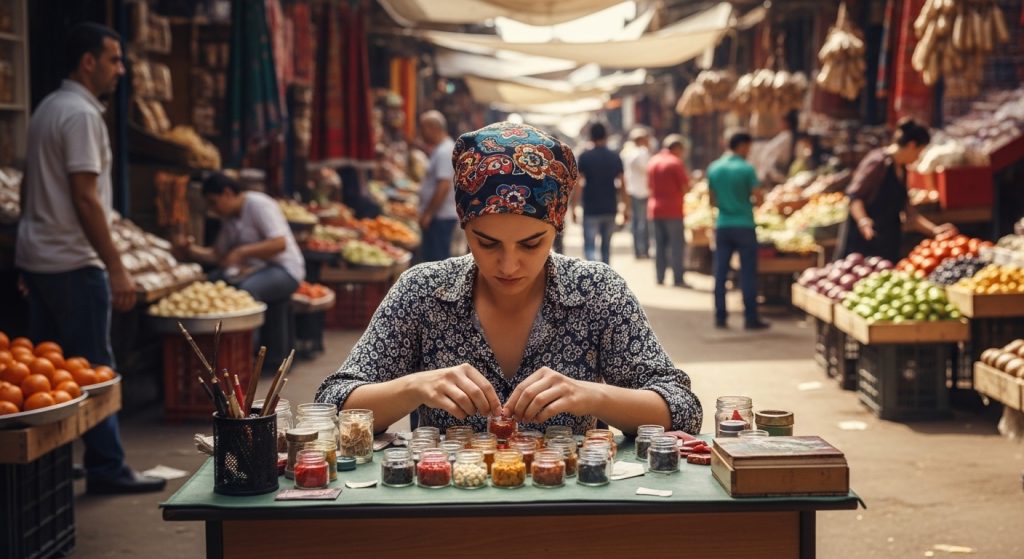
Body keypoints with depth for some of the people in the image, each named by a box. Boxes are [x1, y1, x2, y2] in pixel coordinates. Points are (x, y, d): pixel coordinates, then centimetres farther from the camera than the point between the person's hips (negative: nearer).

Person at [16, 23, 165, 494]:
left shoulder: (48, 108, 14)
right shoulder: (82, 114, -15)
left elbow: (29, 186, 18)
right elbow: (85, 198, -20)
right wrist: (116, 269, -20)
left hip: (35, 257, 10)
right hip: (73, 263, -9)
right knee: (94, 369, -3)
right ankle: (106, 468, 2)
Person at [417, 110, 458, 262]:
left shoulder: (444, 152, -17)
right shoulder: (442, 149, 17)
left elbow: (443, 187, -24)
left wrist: (427, 214, -21)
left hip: (440, 216, -11)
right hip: (441, 215, 11)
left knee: (436, 258, -8)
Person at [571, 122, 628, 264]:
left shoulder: (585, 157, -5)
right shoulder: (615, 157, 3)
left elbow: (578, 185, -8)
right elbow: (622, 185, 2)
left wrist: (573, 208, -4)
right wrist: (626, 208, 8)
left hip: (591, 210, -3)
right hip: (610, 209, 3)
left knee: (589, 246, -4)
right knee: (606, 246, 15)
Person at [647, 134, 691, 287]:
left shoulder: (652, 161, 10)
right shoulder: (676, 163, -11)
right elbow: (685, 187, -11)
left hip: (655, 209, 6)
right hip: (673, 210, -6)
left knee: (660, 244, 12)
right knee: (676, 245, -2)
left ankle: (659, 277, 11)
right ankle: (678, 279, -4)